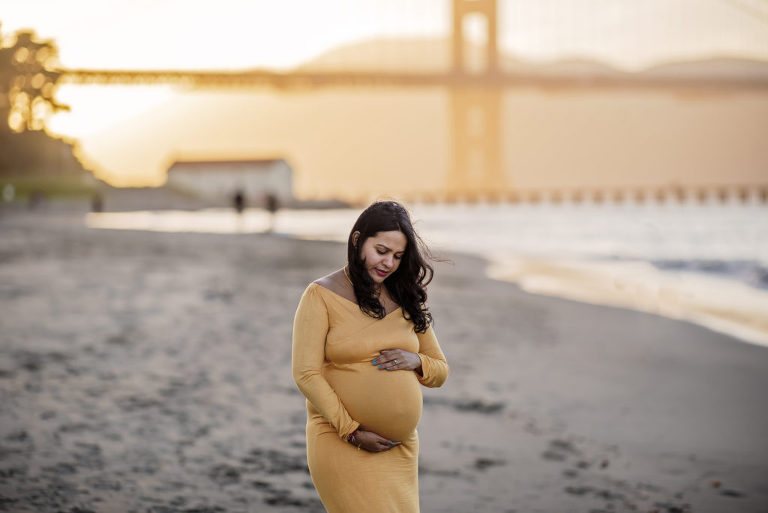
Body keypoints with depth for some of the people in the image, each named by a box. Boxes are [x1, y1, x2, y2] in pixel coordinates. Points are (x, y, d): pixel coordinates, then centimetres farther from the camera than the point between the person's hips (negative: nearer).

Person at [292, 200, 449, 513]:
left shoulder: (407, 300, 11)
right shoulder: (322, 296, -4)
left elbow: (441, 370, 16)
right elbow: (306, 375, -11)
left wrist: (416, 361, -7)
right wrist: (353, 432, -15)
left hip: (401, 449, 5)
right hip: (341, 444, -5)